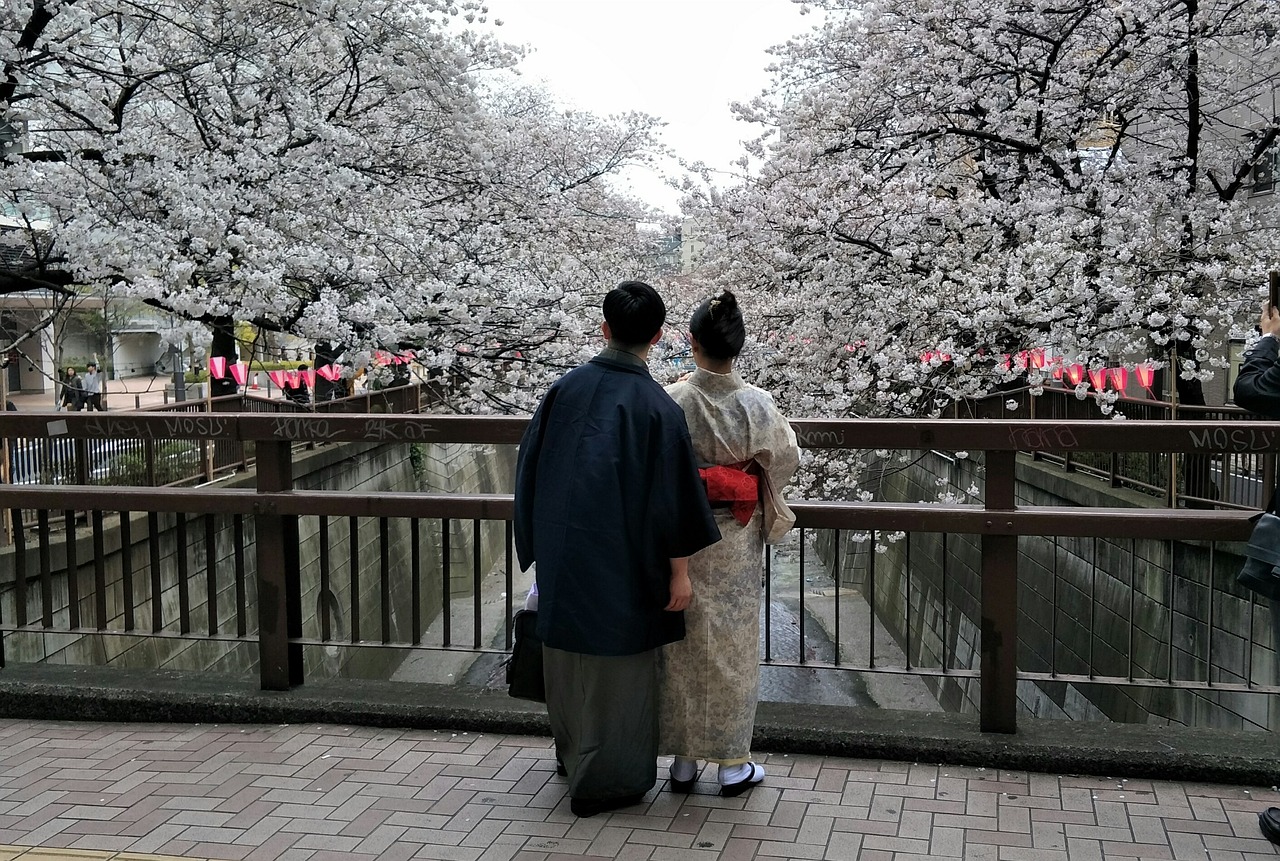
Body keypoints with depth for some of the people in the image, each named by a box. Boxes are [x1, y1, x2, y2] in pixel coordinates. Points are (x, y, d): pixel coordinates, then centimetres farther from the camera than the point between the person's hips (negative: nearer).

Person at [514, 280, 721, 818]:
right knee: (617, 664, 9)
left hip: (562, 552, 5)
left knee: (570, 656, 21)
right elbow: (673, 493, -15)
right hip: (621, 561, -5)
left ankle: (572, 753, 41)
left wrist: (543, 544, 17)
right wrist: (679, 569, -5)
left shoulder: (566, 388, -4)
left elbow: (529, 465, 4)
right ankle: (605, 780, 19)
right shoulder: (655, 405, -17)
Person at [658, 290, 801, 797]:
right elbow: (786, 459, 4)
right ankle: (732, 763, 19)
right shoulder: (756, 404, -11)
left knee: (684, 645, 12)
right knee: (732, 644, 11)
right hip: (736, 544, 0)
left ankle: (683, 760, 22)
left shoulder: (671, 402, -13)